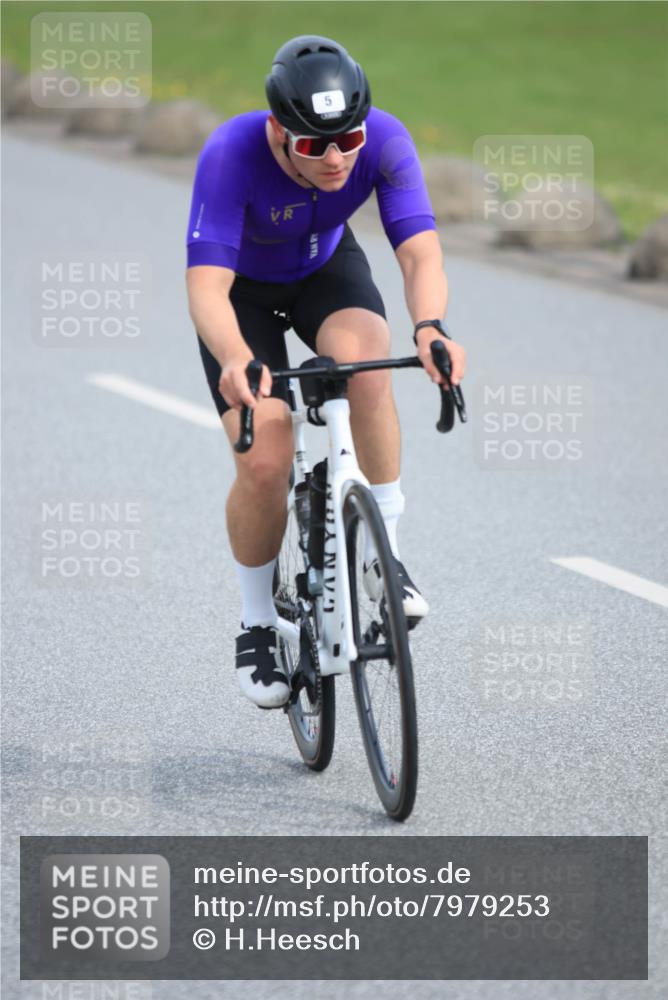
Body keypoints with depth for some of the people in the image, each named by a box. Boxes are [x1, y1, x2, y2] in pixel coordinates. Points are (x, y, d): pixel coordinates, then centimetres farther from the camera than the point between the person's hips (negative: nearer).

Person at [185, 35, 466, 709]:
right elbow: (207, 286, -43)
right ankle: (257, 626, 10)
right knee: (264, 466, -15)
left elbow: (420, 252, -36)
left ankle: (383, 550, -15)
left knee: (364, 360, -33)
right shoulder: (232, 154, -37)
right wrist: (236, 362, -63)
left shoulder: (384, 140, -30)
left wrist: (430, 328, -57)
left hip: (326, 269, 2)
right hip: (244, 288, -2)